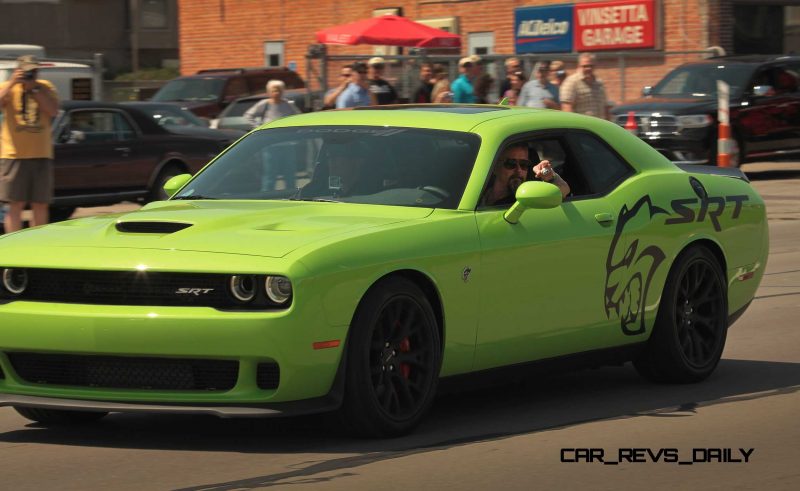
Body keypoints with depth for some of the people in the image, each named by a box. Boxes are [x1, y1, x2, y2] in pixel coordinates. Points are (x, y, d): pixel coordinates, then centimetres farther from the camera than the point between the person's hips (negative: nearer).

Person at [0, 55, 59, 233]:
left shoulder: (46, 87, 7)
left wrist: (34, 89, -10)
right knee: (16, 205, -7)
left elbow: (53, 111, -6)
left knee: (41, 205, 6)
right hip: (14, 155, -3)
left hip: (41, 155, 3)